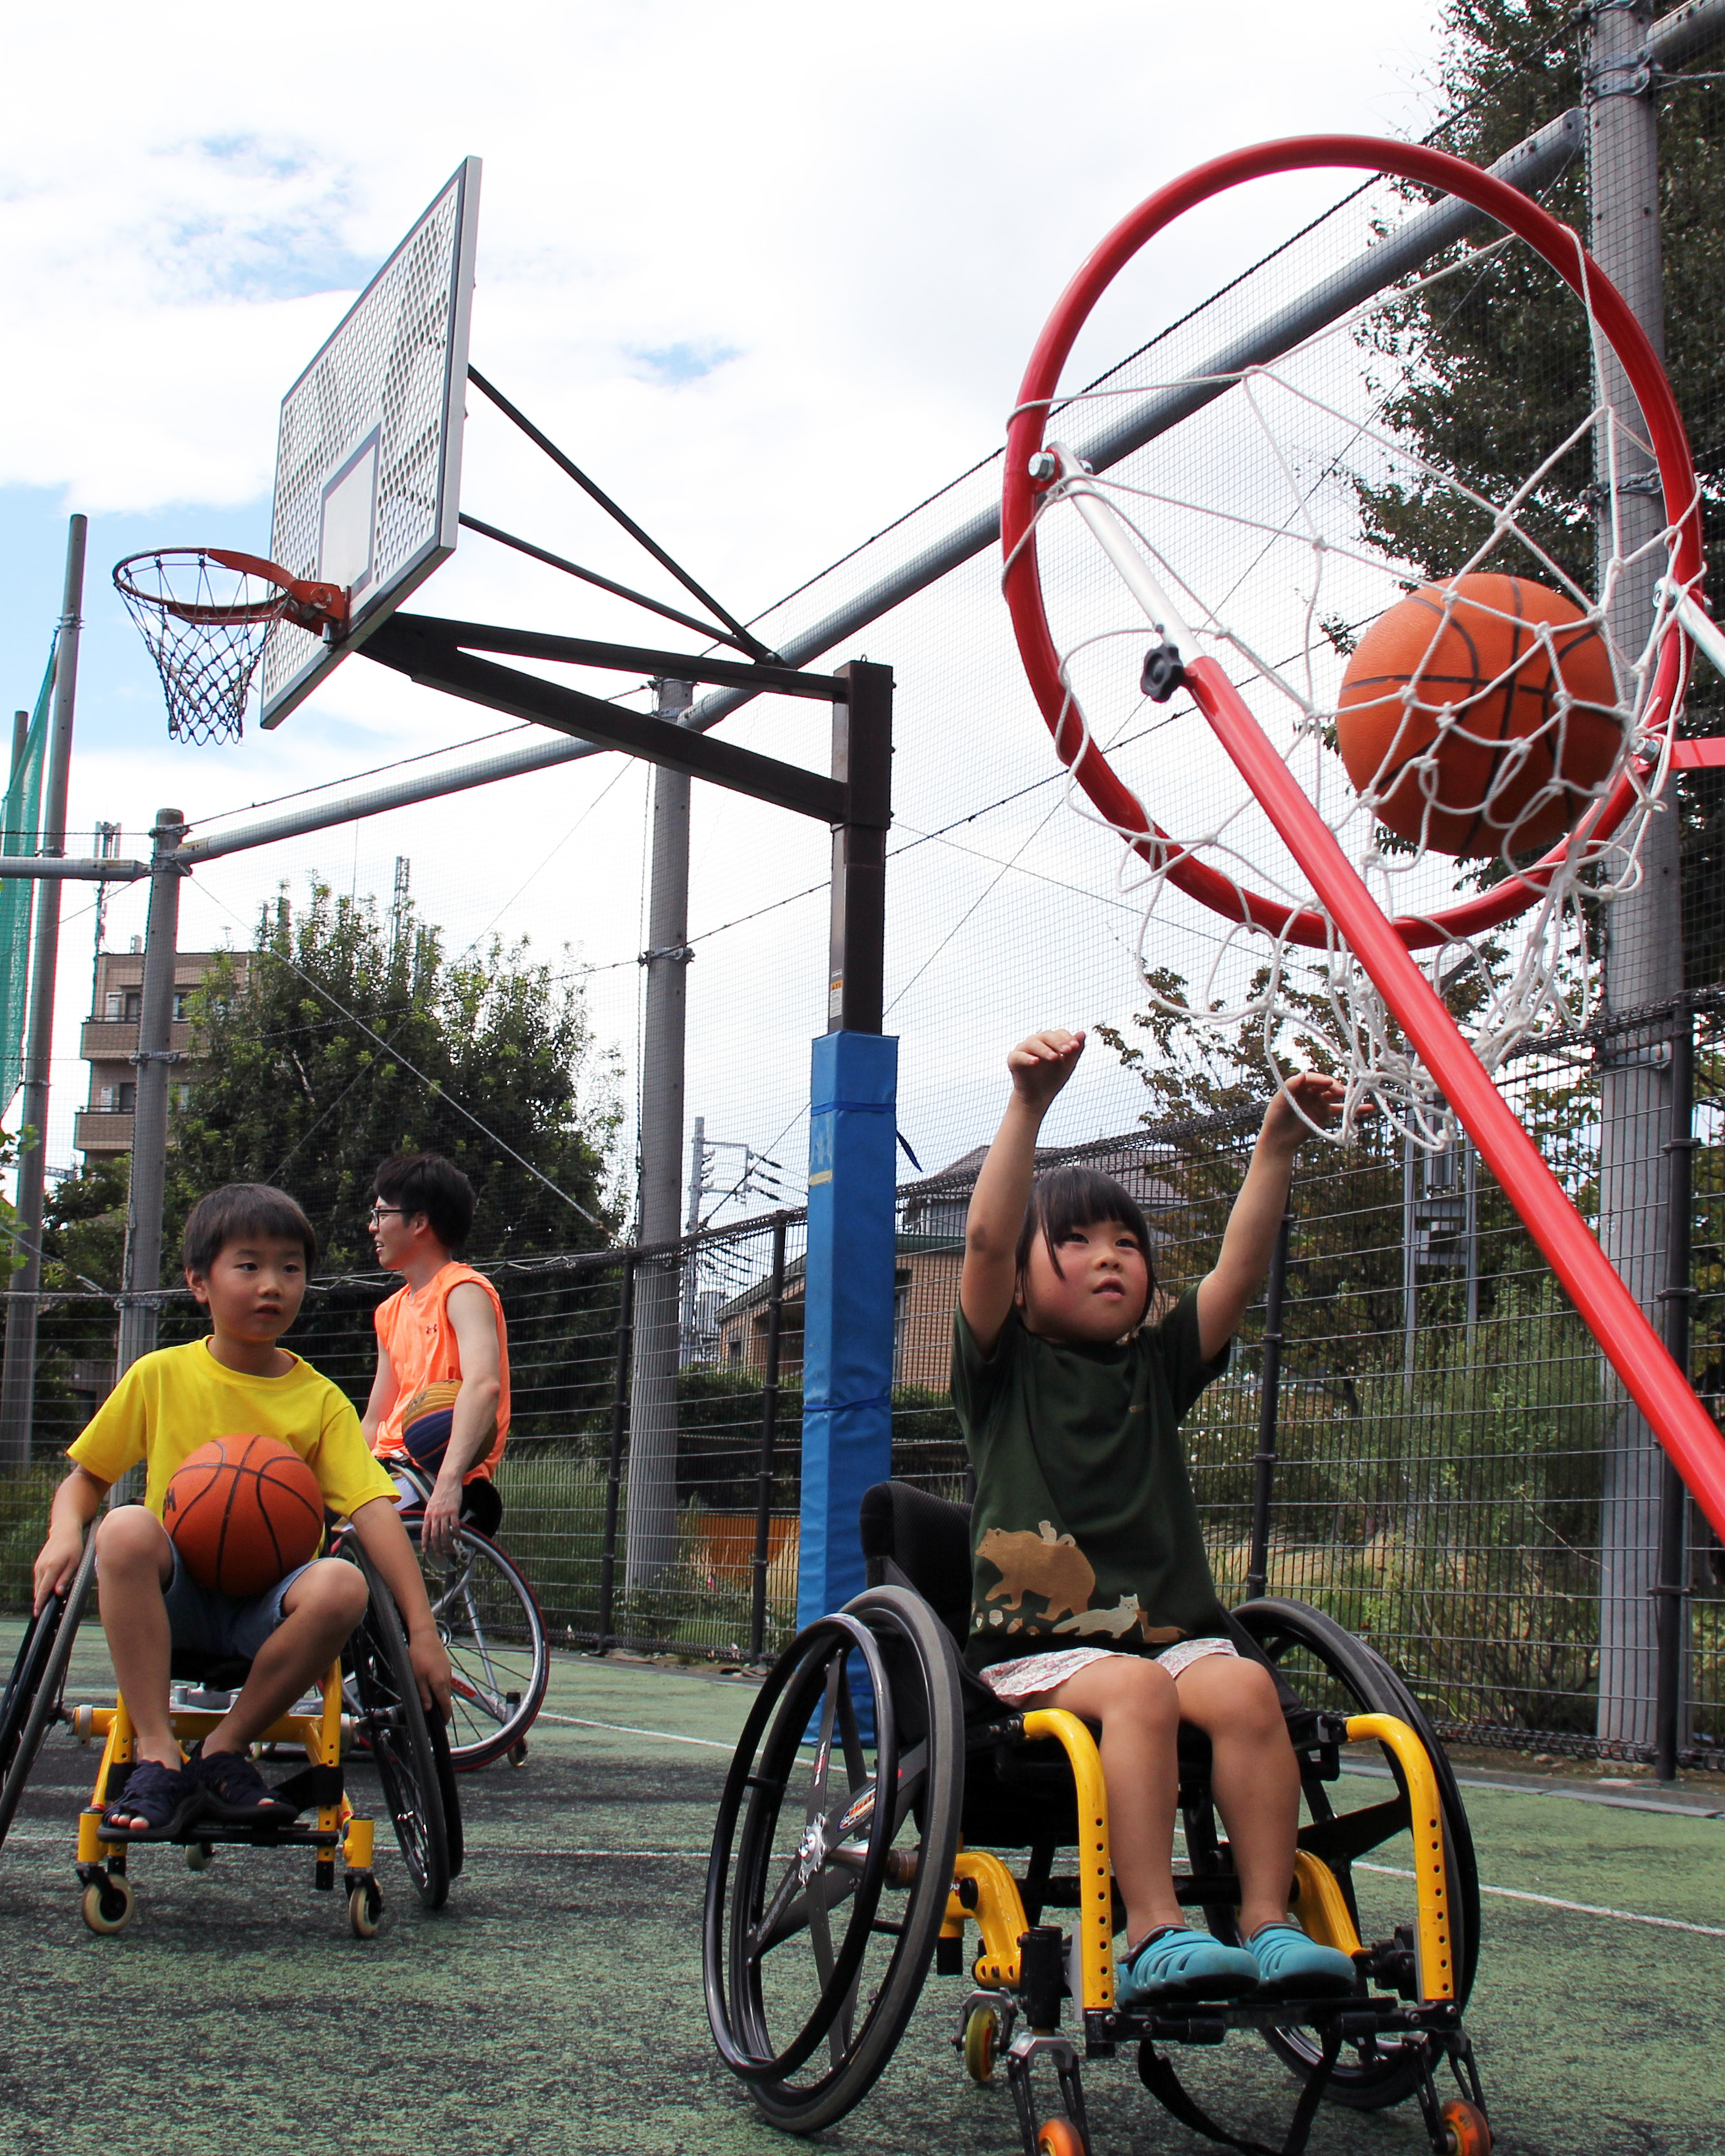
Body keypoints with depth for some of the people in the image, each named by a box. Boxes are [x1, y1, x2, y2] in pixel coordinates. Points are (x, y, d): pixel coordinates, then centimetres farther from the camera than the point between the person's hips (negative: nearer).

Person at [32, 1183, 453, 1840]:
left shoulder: (320, 1400, 3)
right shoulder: (160, 1376, 5)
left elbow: (374, 1511, -8)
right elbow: (85, 1477, 10)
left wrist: (422, 1632, -18)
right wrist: (65, 1535, -14)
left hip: (265, 1612, 0)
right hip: (173, 1600, 0)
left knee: (341, 1585, -32)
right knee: (127, 1529, -32)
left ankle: (222, 1753, -14)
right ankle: (157, 1756, -28)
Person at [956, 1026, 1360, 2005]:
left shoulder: (1159, 1367, 19)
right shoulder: (1004, 1367, 8)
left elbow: (1242, 1267, 7)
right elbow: (987, 1238, -8)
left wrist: (1277, 1146, -5)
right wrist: (1030, 1106, -18)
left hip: (1174, 1630, 4)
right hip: (1042, 1648, -3)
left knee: (1243, 1686, -27)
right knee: (1139, 1691, -33)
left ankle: (1269, 1924, -26)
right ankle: (1154, 1936, -36)